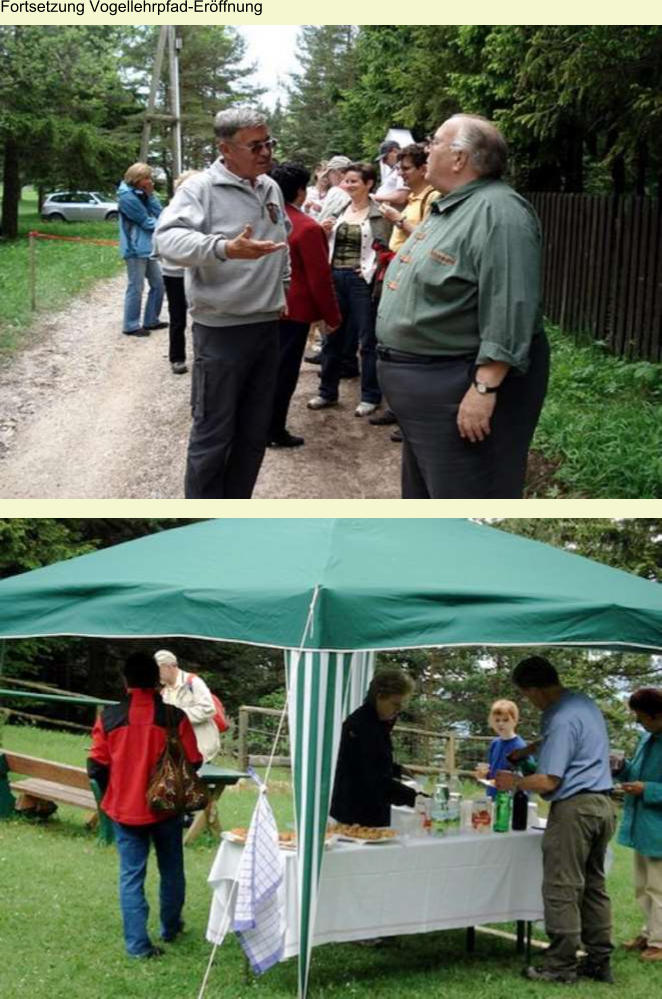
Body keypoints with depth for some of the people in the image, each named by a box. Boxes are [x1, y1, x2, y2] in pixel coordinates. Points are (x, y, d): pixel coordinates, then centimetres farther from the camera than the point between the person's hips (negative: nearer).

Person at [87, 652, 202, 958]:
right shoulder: (175, 717, -11)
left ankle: (137, 942, 2)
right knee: (171, 870, 19)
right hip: (166, 807, 0)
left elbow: (96, 766, -5)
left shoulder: (109, 718, -9)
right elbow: (193, 762, -8)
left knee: (131, 875, 6)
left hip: (125, 809, 0)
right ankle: (170, 927, 34)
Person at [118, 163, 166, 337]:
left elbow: (159, 214, 6)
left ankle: (151, 321, 24)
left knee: (158, 283, 13)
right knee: (136, 288, -4)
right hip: (135, 249, -9)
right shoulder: (127, 196, -14)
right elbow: (146, 222, -13)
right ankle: (131, 326, 4)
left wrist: (151, 195, -3)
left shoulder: (142, 194, 13)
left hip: (148, 247, 9)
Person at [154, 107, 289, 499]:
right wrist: (225, 248, -43)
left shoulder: (271, 188, 10)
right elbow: (169, 236, -29)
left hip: (267, 325, 7)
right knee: (212, 435, 0)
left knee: (255, 432, 14)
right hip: (221, 330, -7)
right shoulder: (202, 188, -13)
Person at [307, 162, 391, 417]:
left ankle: (370, 396, 11)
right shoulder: (339, 210, 12)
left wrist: (372, 270, -20)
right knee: (332, 337, 12)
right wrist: (324, 232, 1)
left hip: (362, 280, -6)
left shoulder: (379, 213, -7)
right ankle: (327, 392, 23)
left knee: (367, 340, 2)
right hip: (335, 277, 6)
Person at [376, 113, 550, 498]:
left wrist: (485, 389, -30)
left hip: (461, 391, -11)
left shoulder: (498, 212, -20)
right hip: (425, 381, 11)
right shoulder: (448, 209, 14)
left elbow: (509, 311, -27)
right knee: (425, 494, 21)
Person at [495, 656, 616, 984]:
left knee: (562, 889, -3)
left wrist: (513, 782, -3)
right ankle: (599, 962, 16)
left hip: (574, 807, -10)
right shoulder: (584, 703, 12)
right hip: (603, 805, 10)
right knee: (594, 886, 13)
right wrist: (528, 750, 30)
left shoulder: (562, 719, -19)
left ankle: (560, 966, 1)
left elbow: (548, 782, -19)